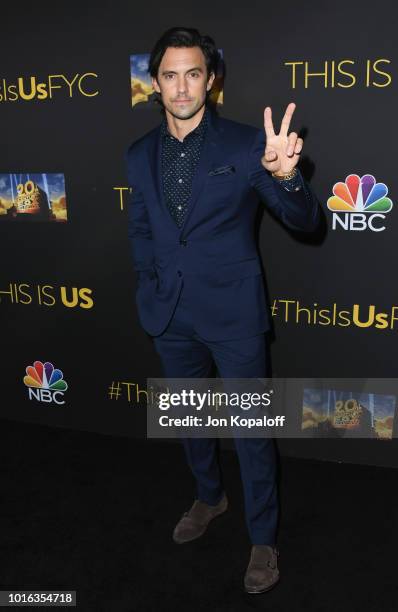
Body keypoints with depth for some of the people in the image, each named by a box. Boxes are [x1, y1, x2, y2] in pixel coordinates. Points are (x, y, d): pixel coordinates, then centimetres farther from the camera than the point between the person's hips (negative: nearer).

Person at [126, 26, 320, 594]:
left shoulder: (245, 143, -10)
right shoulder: (141, 154, 3)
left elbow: (304, 221, -15)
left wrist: (285, 174, -34)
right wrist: (150, 286, 11)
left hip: (233, 313, -4)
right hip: (171, 314, 5)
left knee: (251, 429, 6)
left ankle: (263, 537, 28)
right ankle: (209, 496, 48)